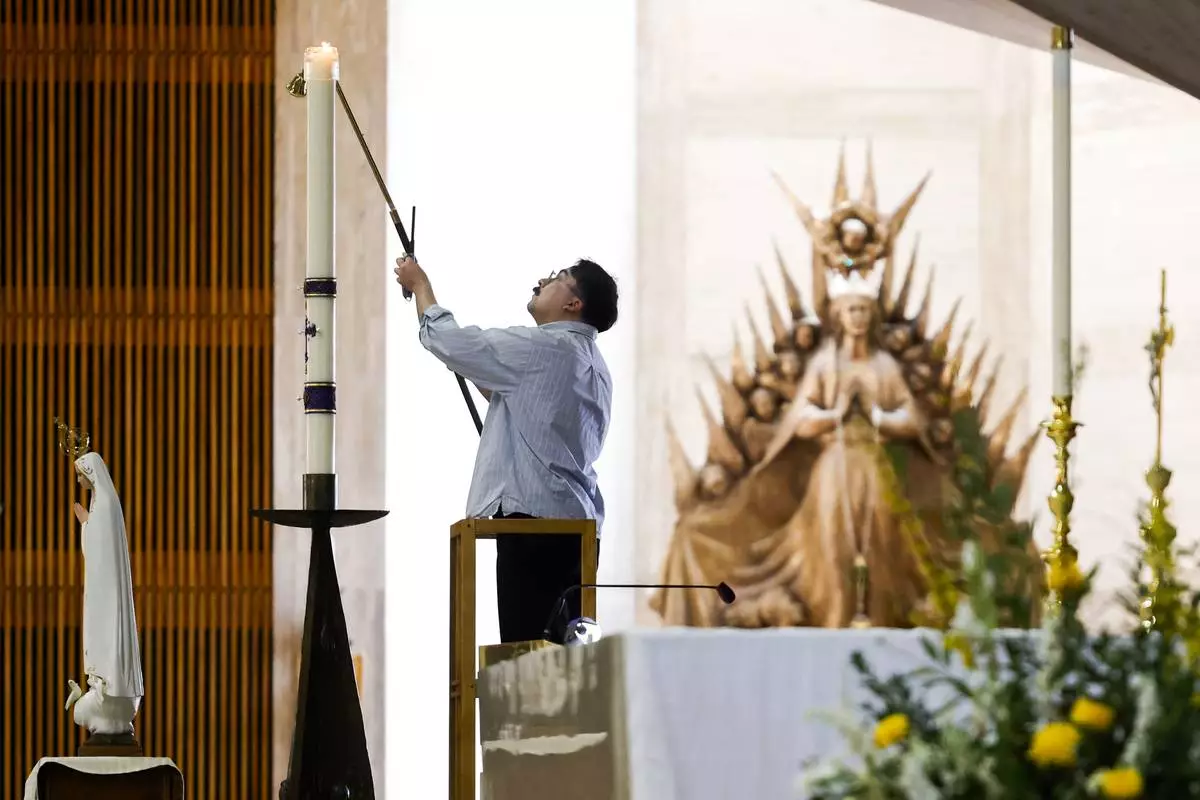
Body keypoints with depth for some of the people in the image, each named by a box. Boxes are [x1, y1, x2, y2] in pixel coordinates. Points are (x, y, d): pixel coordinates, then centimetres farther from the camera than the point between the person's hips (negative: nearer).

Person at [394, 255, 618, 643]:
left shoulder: (541, 348, -9)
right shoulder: (591, 363, 20)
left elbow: (444, 339, -4)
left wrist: (420, 283, 12)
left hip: (535, 519, -9)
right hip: (578, 522, 9)